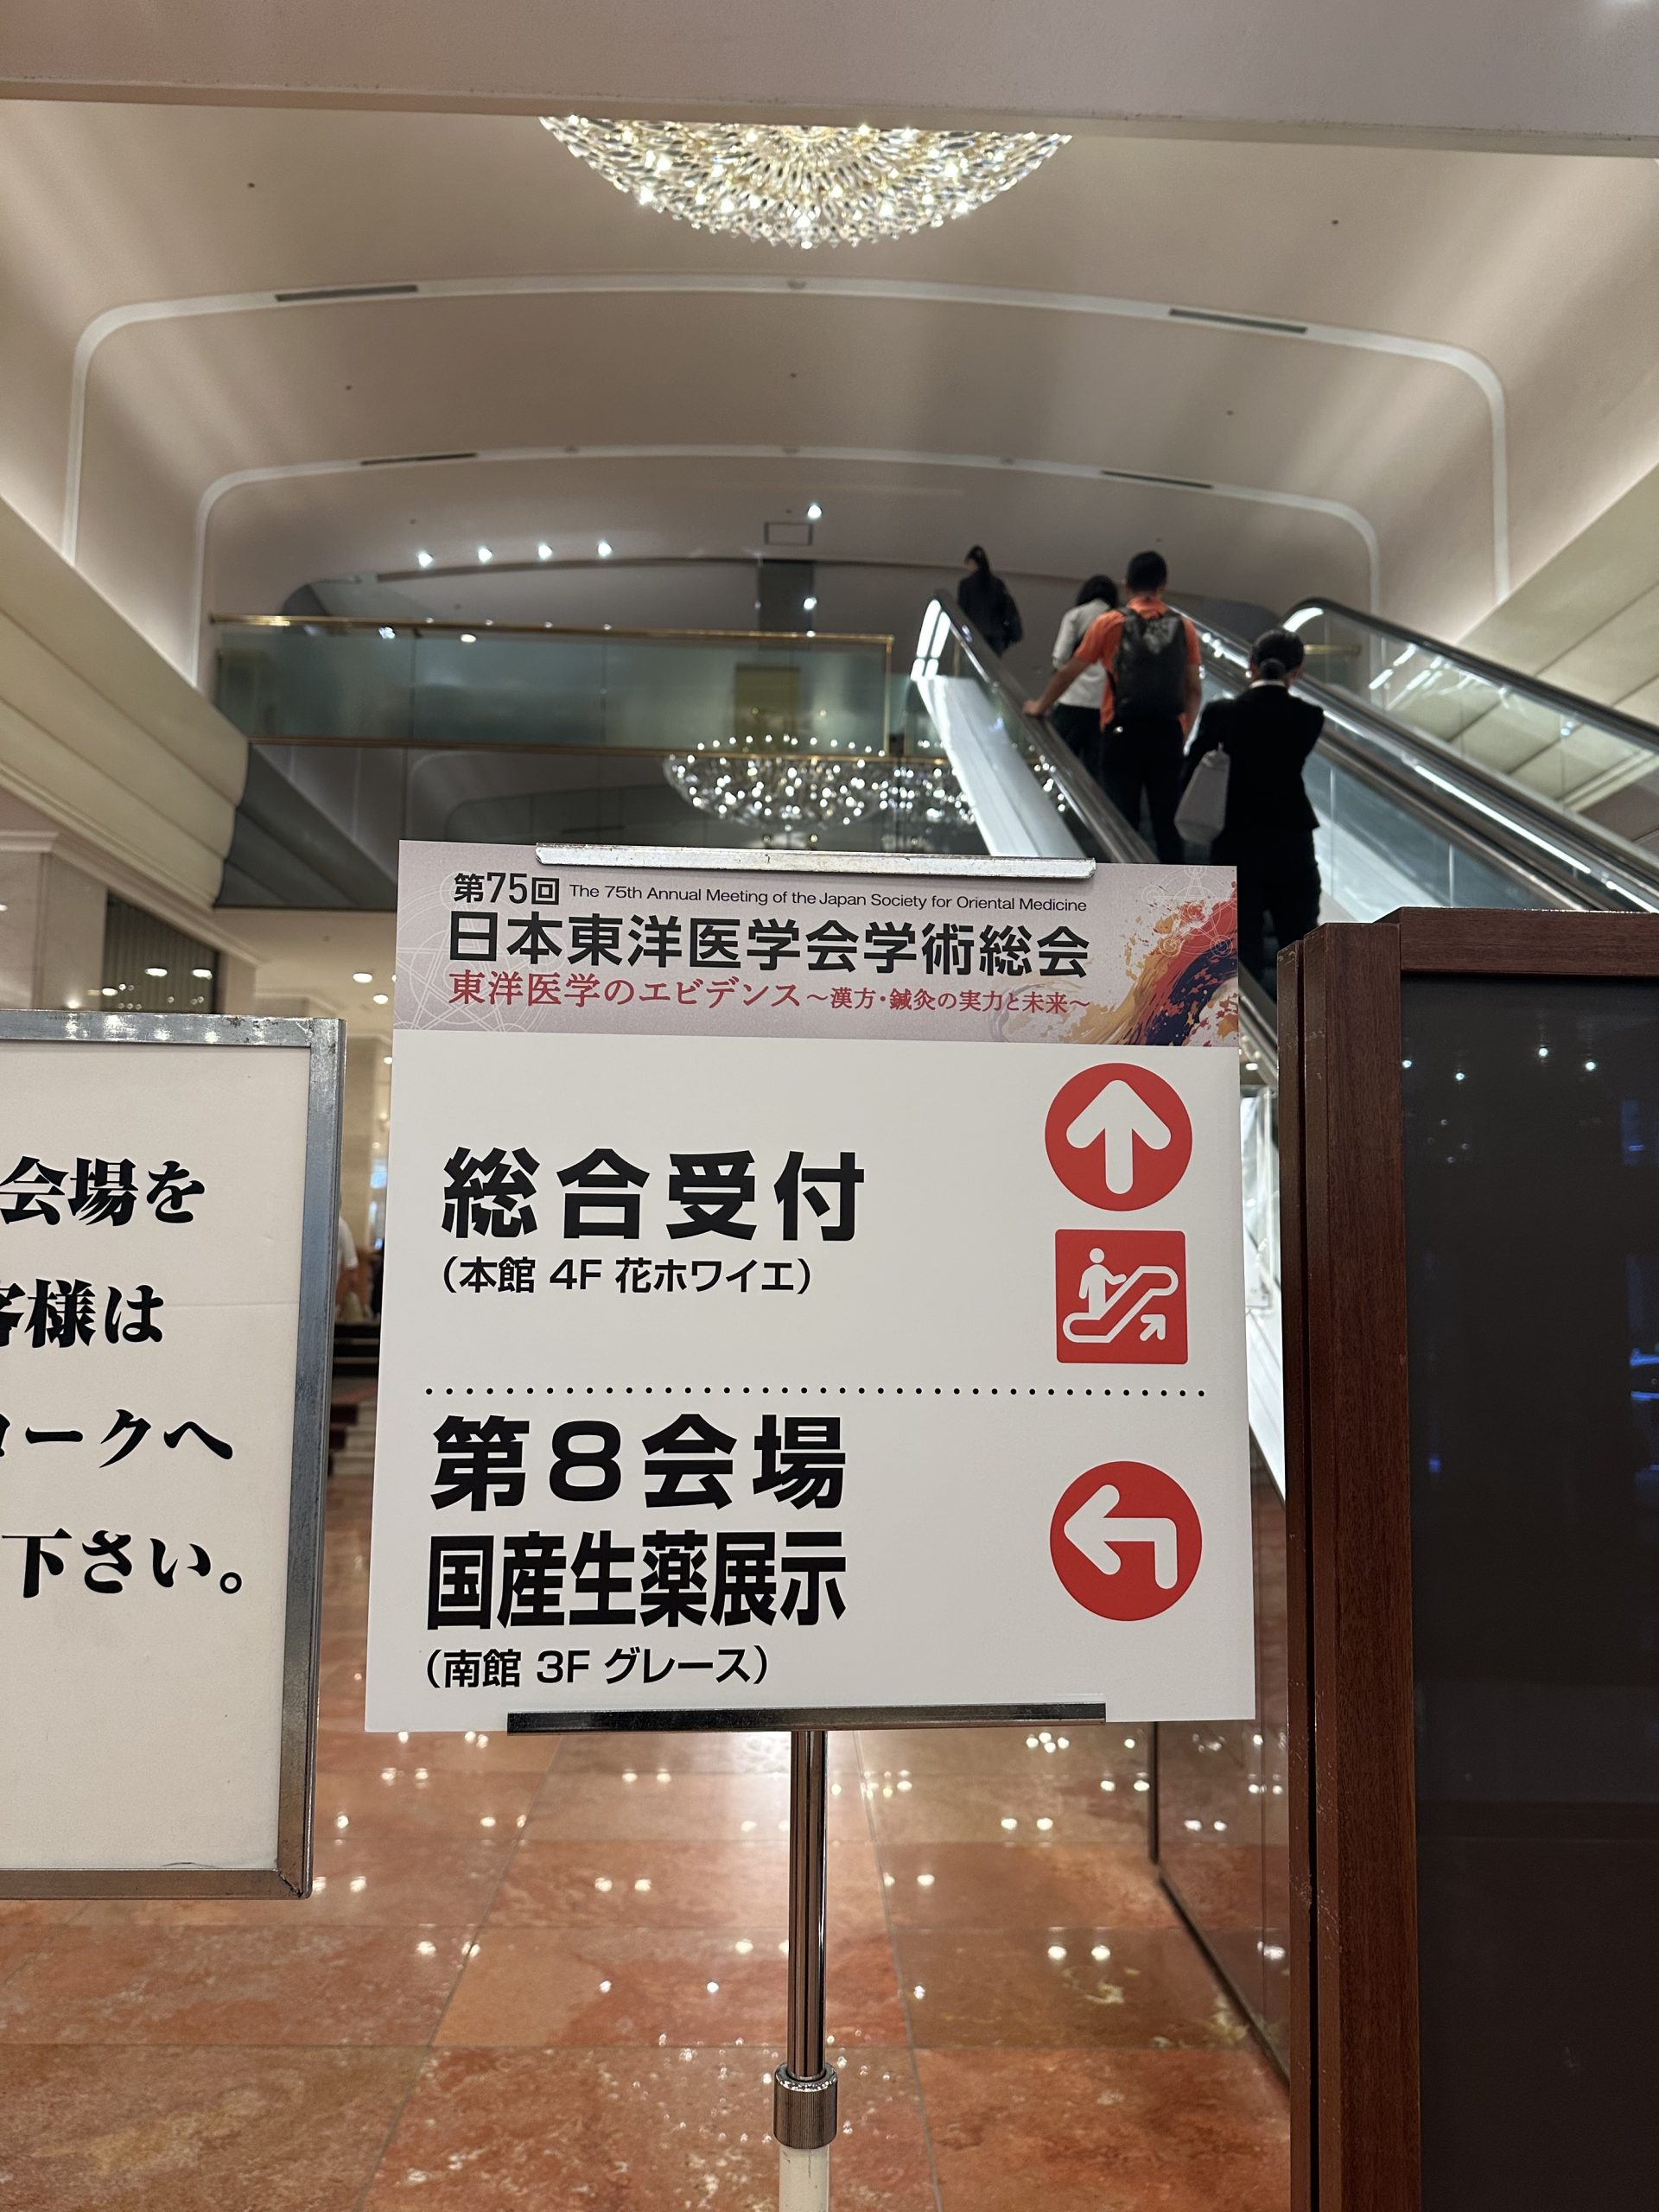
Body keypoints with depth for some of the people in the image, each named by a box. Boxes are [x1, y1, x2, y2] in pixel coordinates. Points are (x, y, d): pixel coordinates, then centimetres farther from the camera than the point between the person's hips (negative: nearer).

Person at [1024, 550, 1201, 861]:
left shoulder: (1110, 623, -1)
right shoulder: (1183, 626, 6)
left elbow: (1068, 673, 6)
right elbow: (1195, 689, 7)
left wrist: (1040, 706, 20)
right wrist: (1182, 735, 15)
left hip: (1124, 733, -2)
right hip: (1168, 734, 2)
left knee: (1122, 823, 3)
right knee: (1168, 823, 7)